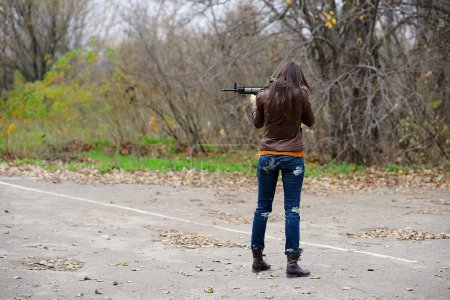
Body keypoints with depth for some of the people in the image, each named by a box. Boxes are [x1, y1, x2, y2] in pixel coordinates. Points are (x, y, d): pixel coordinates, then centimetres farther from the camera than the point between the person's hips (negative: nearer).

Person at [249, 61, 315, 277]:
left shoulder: (264, 96, 0)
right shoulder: (300, 95, -6)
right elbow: (310, 121, 7)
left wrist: (254, 103, 32)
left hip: (267, 156, 3)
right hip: (292, 157, -2)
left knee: (263, 208, 12)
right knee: (292, 209, -1)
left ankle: (257, 259, 18)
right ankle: (292, 262, -7)